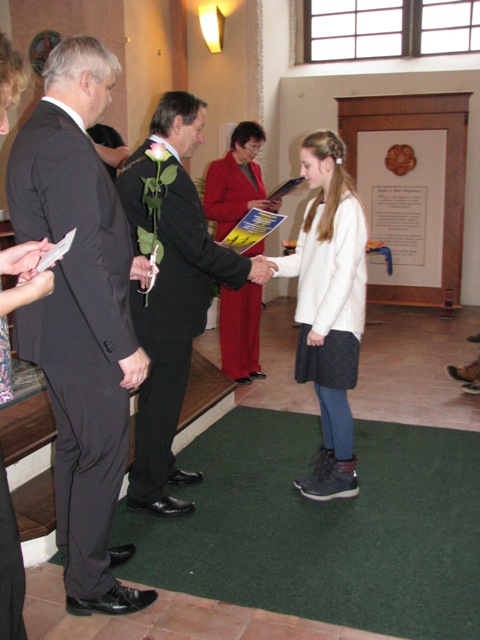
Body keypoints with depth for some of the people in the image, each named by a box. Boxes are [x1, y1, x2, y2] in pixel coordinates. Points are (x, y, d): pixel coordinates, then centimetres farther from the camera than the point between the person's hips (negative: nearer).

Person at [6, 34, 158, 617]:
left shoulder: (35, 135, 12)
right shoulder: (64, 145, -22)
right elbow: (81, 257, -27)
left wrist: (120, 261, 14)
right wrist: (125, 346, -24)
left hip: (56, 330, 11)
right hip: (84, 337, -11)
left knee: (74, 446, 23)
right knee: (103, 454, 4)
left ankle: (77, 547, 42)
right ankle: (88, 585, 21)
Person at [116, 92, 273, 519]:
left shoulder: (138, 164, 11)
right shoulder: (165, 174, -23)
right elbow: (197, 247, -22)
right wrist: (247, 269, -10)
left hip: (156, 303, 11)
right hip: (165, 310, -11)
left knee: (164, 393, 23)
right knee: (162, 397, 2)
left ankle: (161, 465, 41)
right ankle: (145, 492, 18)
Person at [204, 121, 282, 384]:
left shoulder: (254, 168, 17)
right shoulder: (220, 168, -7)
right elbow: (210, 209, -12)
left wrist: (270, 207, 4)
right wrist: (246, 206, -20)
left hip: (255, 247, 8)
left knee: (253, 306, 10)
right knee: (233, 307, -2)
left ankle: (250, 364, 21)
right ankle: (233, 369, 8)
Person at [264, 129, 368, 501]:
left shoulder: (348, 209, -14)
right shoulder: (315, 207, 12)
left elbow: (344, 274, -18)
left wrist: (322, 325, -18)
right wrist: (274, 264, -2)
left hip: (337, 320, -8)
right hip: (315, 316, 8)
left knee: (332, 392, -1)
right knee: (323, 391, 14)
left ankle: (345, 475, 14)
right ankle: (328, 462, 27)